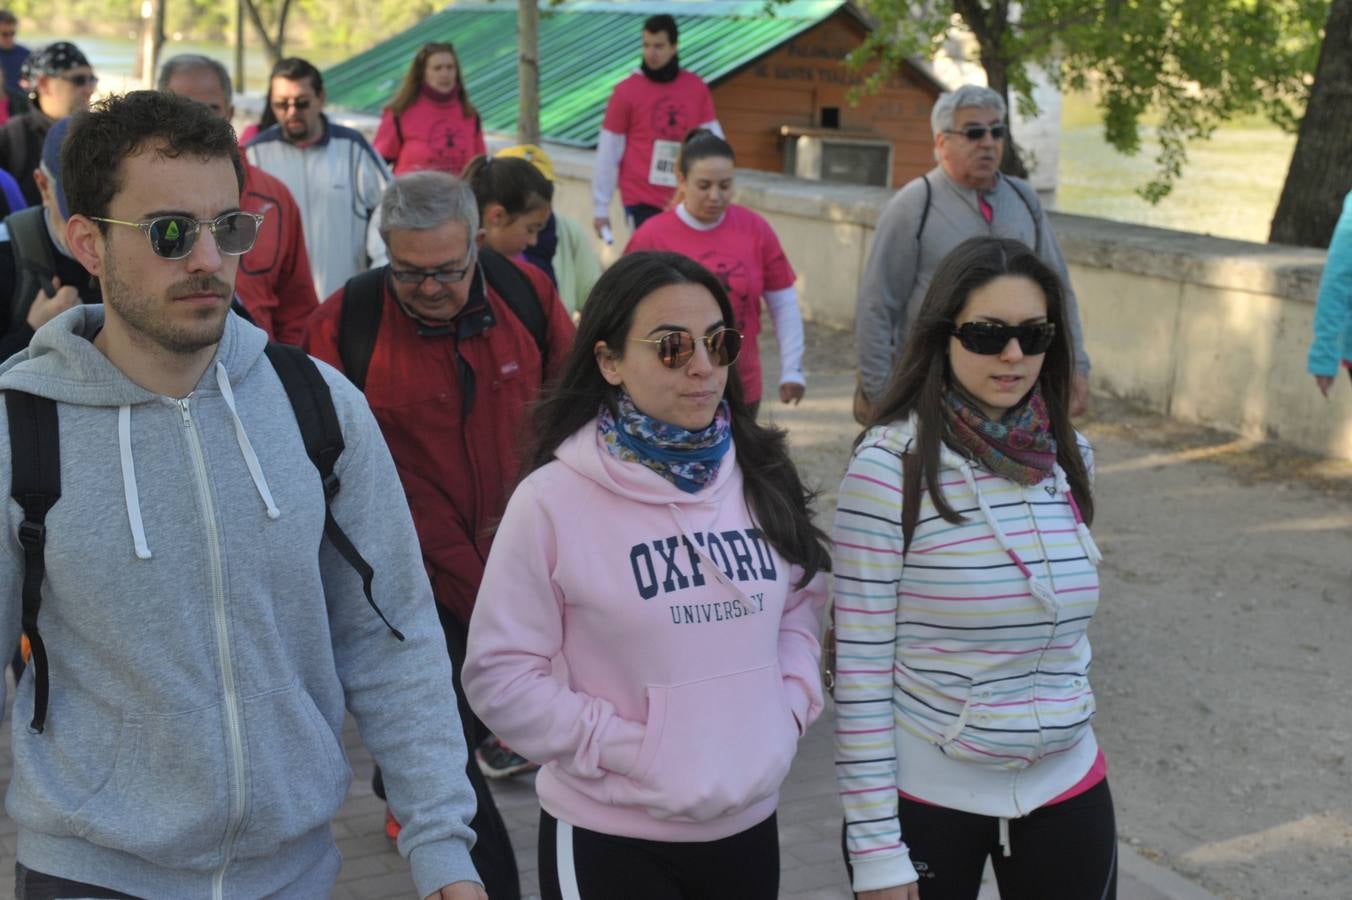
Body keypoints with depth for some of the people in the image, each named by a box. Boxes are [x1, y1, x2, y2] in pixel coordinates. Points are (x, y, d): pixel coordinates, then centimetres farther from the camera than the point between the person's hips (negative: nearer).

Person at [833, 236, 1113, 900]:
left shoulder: (1070, 456, 0)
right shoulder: (890, 464, -16)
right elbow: (860, 663, -15)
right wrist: (875, 842, -14)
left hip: (1066, 788, 5)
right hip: (925, 795, -4)